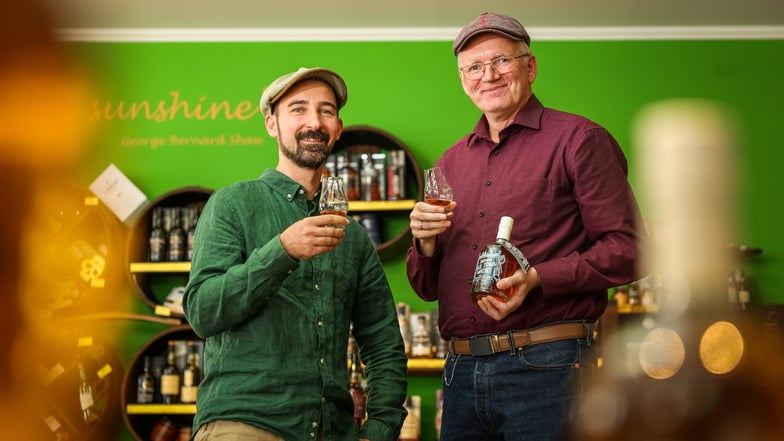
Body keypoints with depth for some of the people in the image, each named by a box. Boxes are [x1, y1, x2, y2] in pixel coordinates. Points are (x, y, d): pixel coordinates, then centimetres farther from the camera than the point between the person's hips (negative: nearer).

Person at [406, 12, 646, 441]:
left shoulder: (577, 139, 0)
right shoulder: (451, 162, 17)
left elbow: (626, 248, -8)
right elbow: (427, 288, 19)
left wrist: (537, 279, -18)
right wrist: (424, 243, -2)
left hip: (544, 368, -5)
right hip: (462, 370, 5)